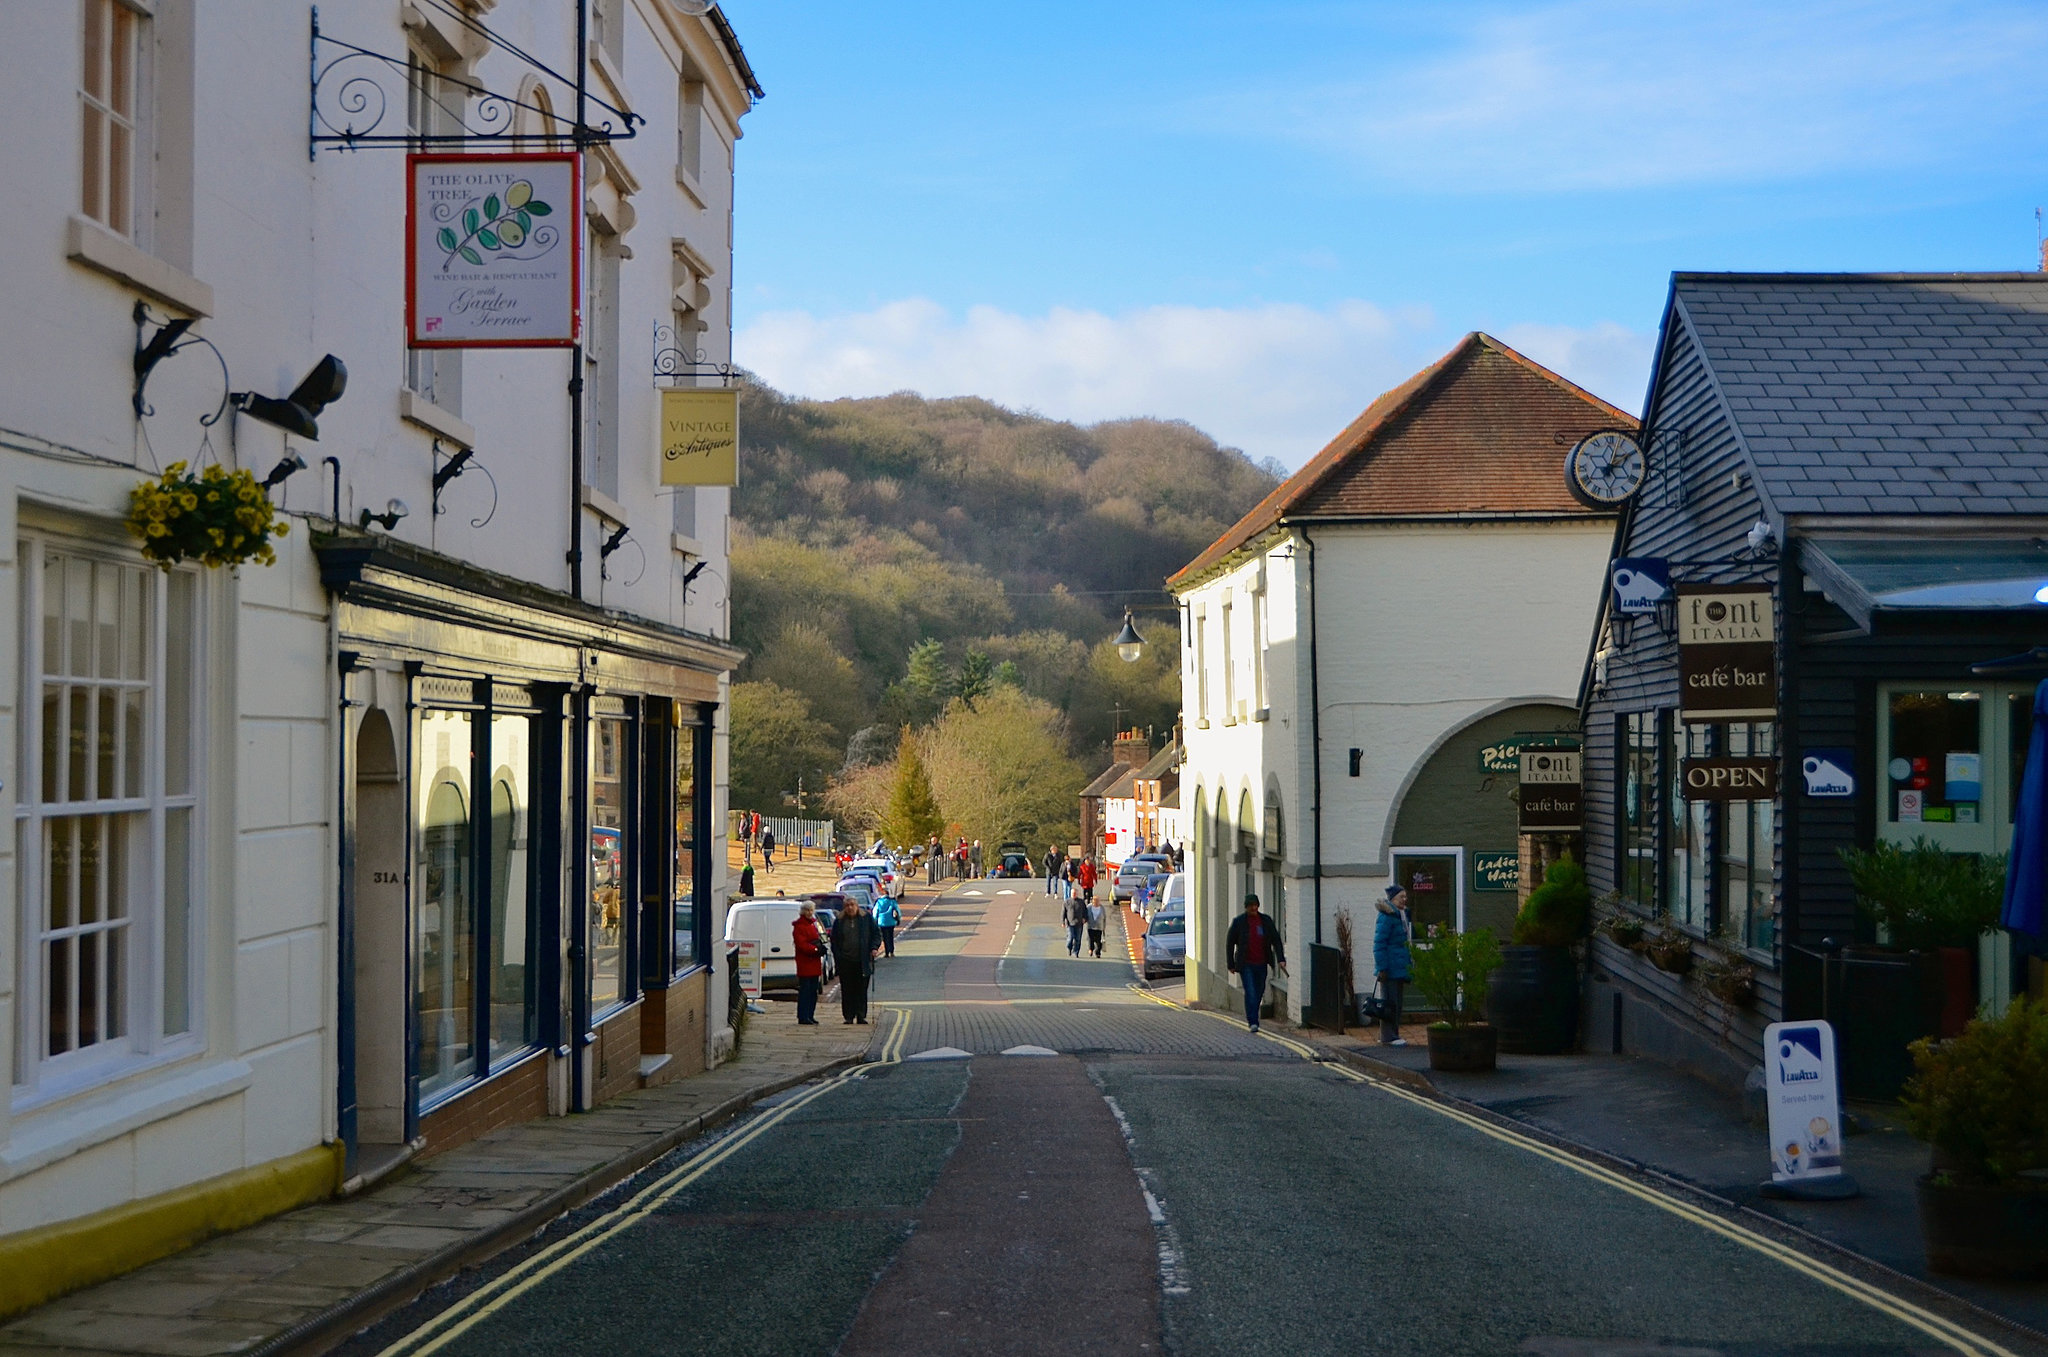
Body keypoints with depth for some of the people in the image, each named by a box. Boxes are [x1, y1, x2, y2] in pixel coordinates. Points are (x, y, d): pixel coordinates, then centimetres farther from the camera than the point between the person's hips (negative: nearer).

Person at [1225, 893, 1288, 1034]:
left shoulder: (1266, 921, 4)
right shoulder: (1238, 922, -4)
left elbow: (1276, 940, 5)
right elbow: (1229, 943, 1)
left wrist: (1281, 959, -7)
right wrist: (1231, 964, 0)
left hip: (1261, 964, 4)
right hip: (1246, 964, -4)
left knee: (1259, 992, 11)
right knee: (1250, 992, -14)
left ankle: (1251, 1018, 29)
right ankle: (1253, 1022, -14)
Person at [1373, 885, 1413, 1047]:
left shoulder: (1402, 915, 17)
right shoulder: (1386, 917, -14)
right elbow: (1379, 943, -17)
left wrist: (1410, 966, 24)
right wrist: (1382, 967, -22)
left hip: (1399, 967, 10)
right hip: (1390, 967, -10)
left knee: (1397, 1002, 12)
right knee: (1390, 1001, -7)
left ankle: (1393, 1034, 19)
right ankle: (1388, 1037, -5)